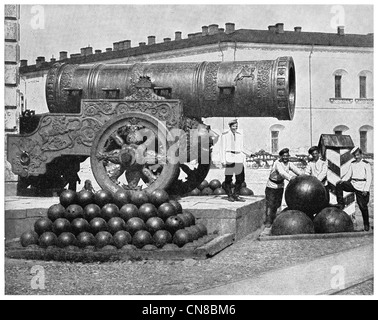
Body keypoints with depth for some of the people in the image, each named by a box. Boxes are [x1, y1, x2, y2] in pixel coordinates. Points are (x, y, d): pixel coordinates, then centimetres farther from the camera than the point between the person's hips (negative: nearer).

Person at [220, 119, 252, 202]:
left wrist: (250, 154, 8)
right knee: (228, 178, -2)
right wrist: (223, 160, -6)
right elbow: (223, 148, 1)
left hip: (239, 158, 4)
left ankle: (236, 195, 11)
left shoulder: (240, 136, 16)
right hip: (229, 157, -4)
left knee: (240, 178, 0)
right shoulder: (225, 135, 3)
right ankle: (229, 195, 9)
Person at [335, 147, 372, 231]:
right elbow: (348, 174, 14)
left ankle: (366, 224, 14)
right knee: (339, 185, -18)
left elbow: (369, 178, -7)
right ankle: (341, 204, -13)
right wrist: (342, 180, -7)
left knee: (363, 206, -1)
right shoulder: (352, 164, 12)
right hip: (352, 184, 5)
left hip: (361, 187, -5)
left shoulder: (366, 164, -4)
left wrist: (366, 190, -14)